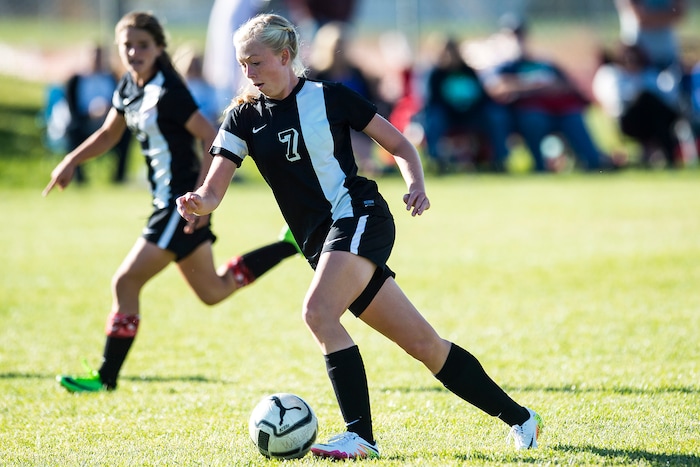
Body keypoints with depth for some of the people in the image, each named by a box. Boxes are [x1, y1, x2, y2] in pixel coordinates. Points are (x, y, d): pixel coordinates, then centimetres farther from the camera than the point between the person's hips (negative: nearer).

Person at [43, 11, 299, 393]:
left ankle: (106, 377, 0)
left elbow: (214, 140, -21)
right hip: (168, 203, 10)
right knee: (213, 291, 21)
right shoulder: (128, 89, 6)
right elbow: (109, 135, 24)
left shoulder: (168, 92, -19)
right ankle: (293, 244, 30)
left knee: (126, 282, -9)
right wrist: (71, 162, 12)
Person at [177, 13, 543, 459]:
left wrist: (416, 185, -13)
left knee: (318, 311, -27)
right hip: (322, 244, 5)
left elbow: (400, 144, 5)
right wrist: (198, 203, -26)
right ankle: (520, 418, 16)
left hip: (358, 217, -5)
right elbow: (214, 190, -3)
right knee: (422, 342, 5)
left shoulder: (329, 97, -1)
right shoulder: (244, 117, 8)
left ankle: (361, 436, -24)